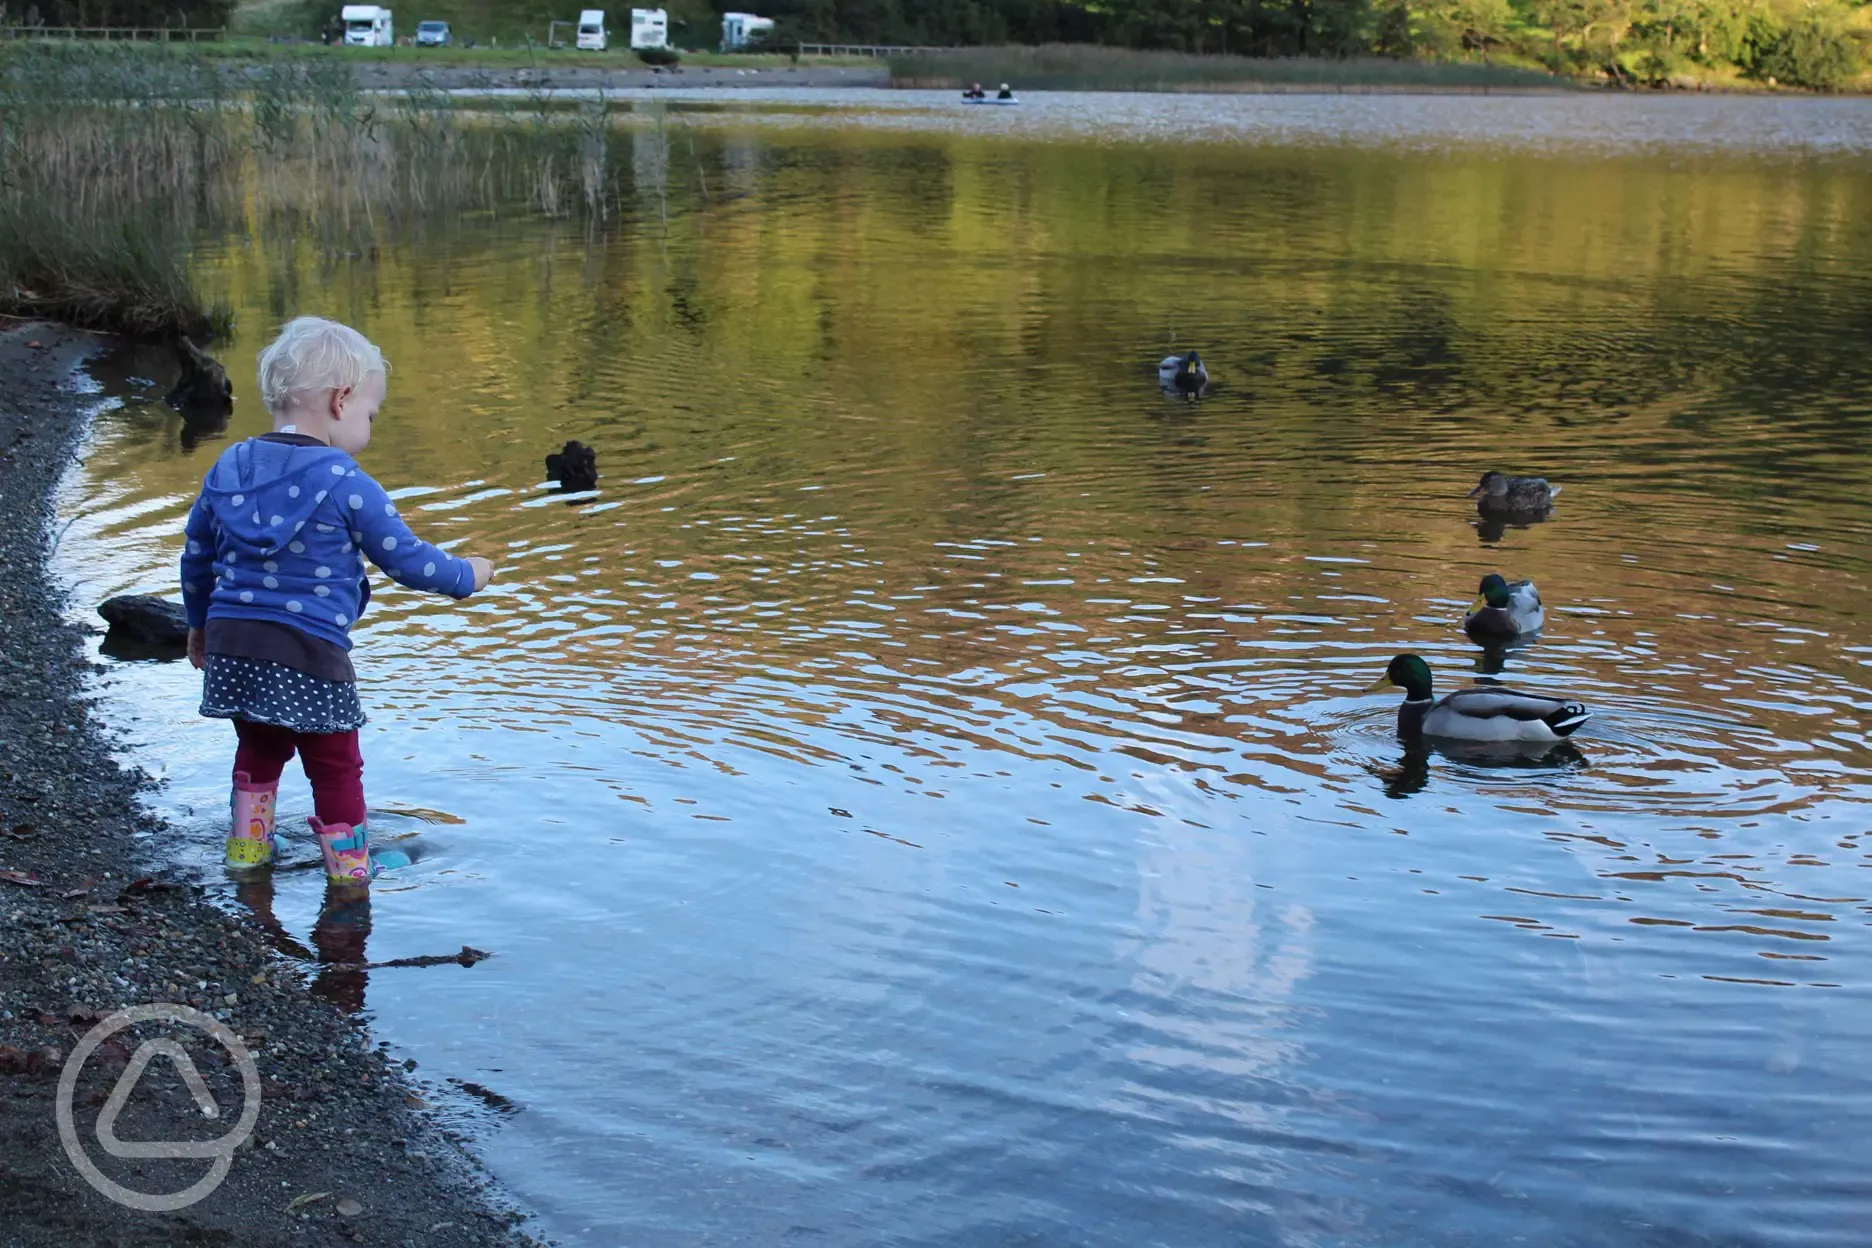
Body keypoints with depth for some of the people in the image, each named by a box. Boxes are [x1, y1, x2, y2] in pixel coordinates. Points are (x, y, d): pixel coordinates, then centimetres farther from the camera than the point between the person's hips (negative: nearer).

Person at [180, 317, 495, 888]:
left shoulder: (228, 468, 7)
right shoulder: (345, 485, -12)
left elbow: (196, 556, 16)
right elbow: (406, 559, -8)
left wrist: (200, 623, 31)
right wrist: (466, 576, 9)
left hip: (231, 642, 6)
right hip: (307, 649, -6)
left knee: (260, 746, 27)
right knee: (335, 765, 11)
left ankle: (248, 847, 35)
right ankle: (349, 868, 21)